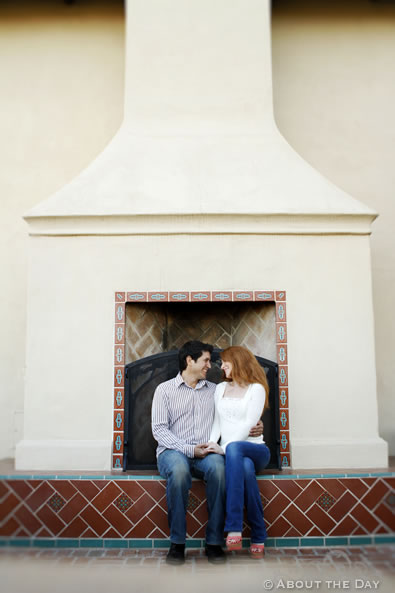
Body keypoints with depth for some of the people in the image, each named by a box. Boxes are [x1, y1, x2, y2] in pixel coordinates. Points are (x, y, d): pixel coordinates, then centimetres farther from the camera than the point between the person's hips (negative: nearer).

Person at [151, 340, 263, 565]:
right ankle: (177, 543, -22)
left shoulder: (214, 390, 20)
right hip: (173, 451, -2)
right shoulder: (165, 389, 8)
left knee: (218, 467, -33)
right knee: (179, 469, -37)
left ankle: (214, 542, -21)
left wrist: (254, 427, -2)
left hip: (206, 453, 2)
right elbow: (159, 429, -1)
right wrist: (189, 449, -13)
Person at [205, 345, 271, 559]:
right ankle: (258, 537, -30)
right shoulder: (220, 388, 22)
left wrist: (224, 448, -18)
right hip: (231, 452, 3)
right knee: (246, 468, -36)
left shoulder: (256, 388, 3)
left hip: (255, 449, -3)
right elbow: (217, 422, 15)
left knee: (234, 448, -40)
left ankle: (234, 529, -43)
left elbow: (249, 424, -8)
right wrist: (212, 443, -6)